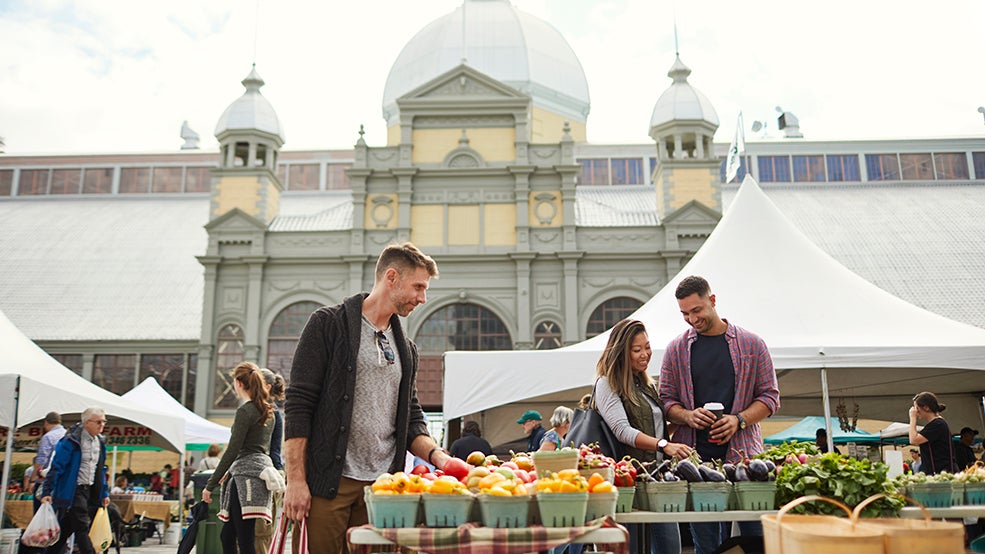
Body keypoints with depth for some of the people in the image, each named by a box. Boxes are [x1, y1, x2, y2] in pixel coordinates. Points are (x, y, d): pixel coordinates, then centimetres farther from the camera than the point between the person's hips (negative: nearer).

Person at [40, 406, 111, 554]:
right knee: (82, 527, -10)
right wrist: (47, 492, -16)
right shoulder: (71, 441, -13)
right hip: (72, 491, -7)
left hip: (89, 491, 7)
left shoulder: (100, 441, 10)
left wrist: (104, 493, 15)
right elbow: (56, 467, -13)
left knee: (66, 528, 13)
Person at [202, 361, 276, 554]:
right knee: (227, 535, 15)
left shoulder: (245, 411, -10)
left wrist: (211, 485, -9)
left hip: (247, 472, -9)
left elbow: (232, 450, -14)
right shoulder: (267, 410, 16)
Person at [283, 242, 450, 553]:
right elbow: (298, 405, -7)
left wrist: (437, 455, -4)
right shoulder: (329, 324, -2)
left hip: (381, 488, 5)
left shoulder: (406, 348, 16)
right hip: (326, 484, -5)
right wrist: (296, 480, -14)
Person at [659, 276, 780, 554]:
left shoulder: (751, 344, 6)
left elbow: (770, 396, 6)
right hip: (695, 455, 1)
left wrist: (739, 420, -11)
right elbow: (667, 399, 10)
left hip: (742, 451, -1)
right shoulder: (676, 349, 9)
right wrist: (688, 416, -11)